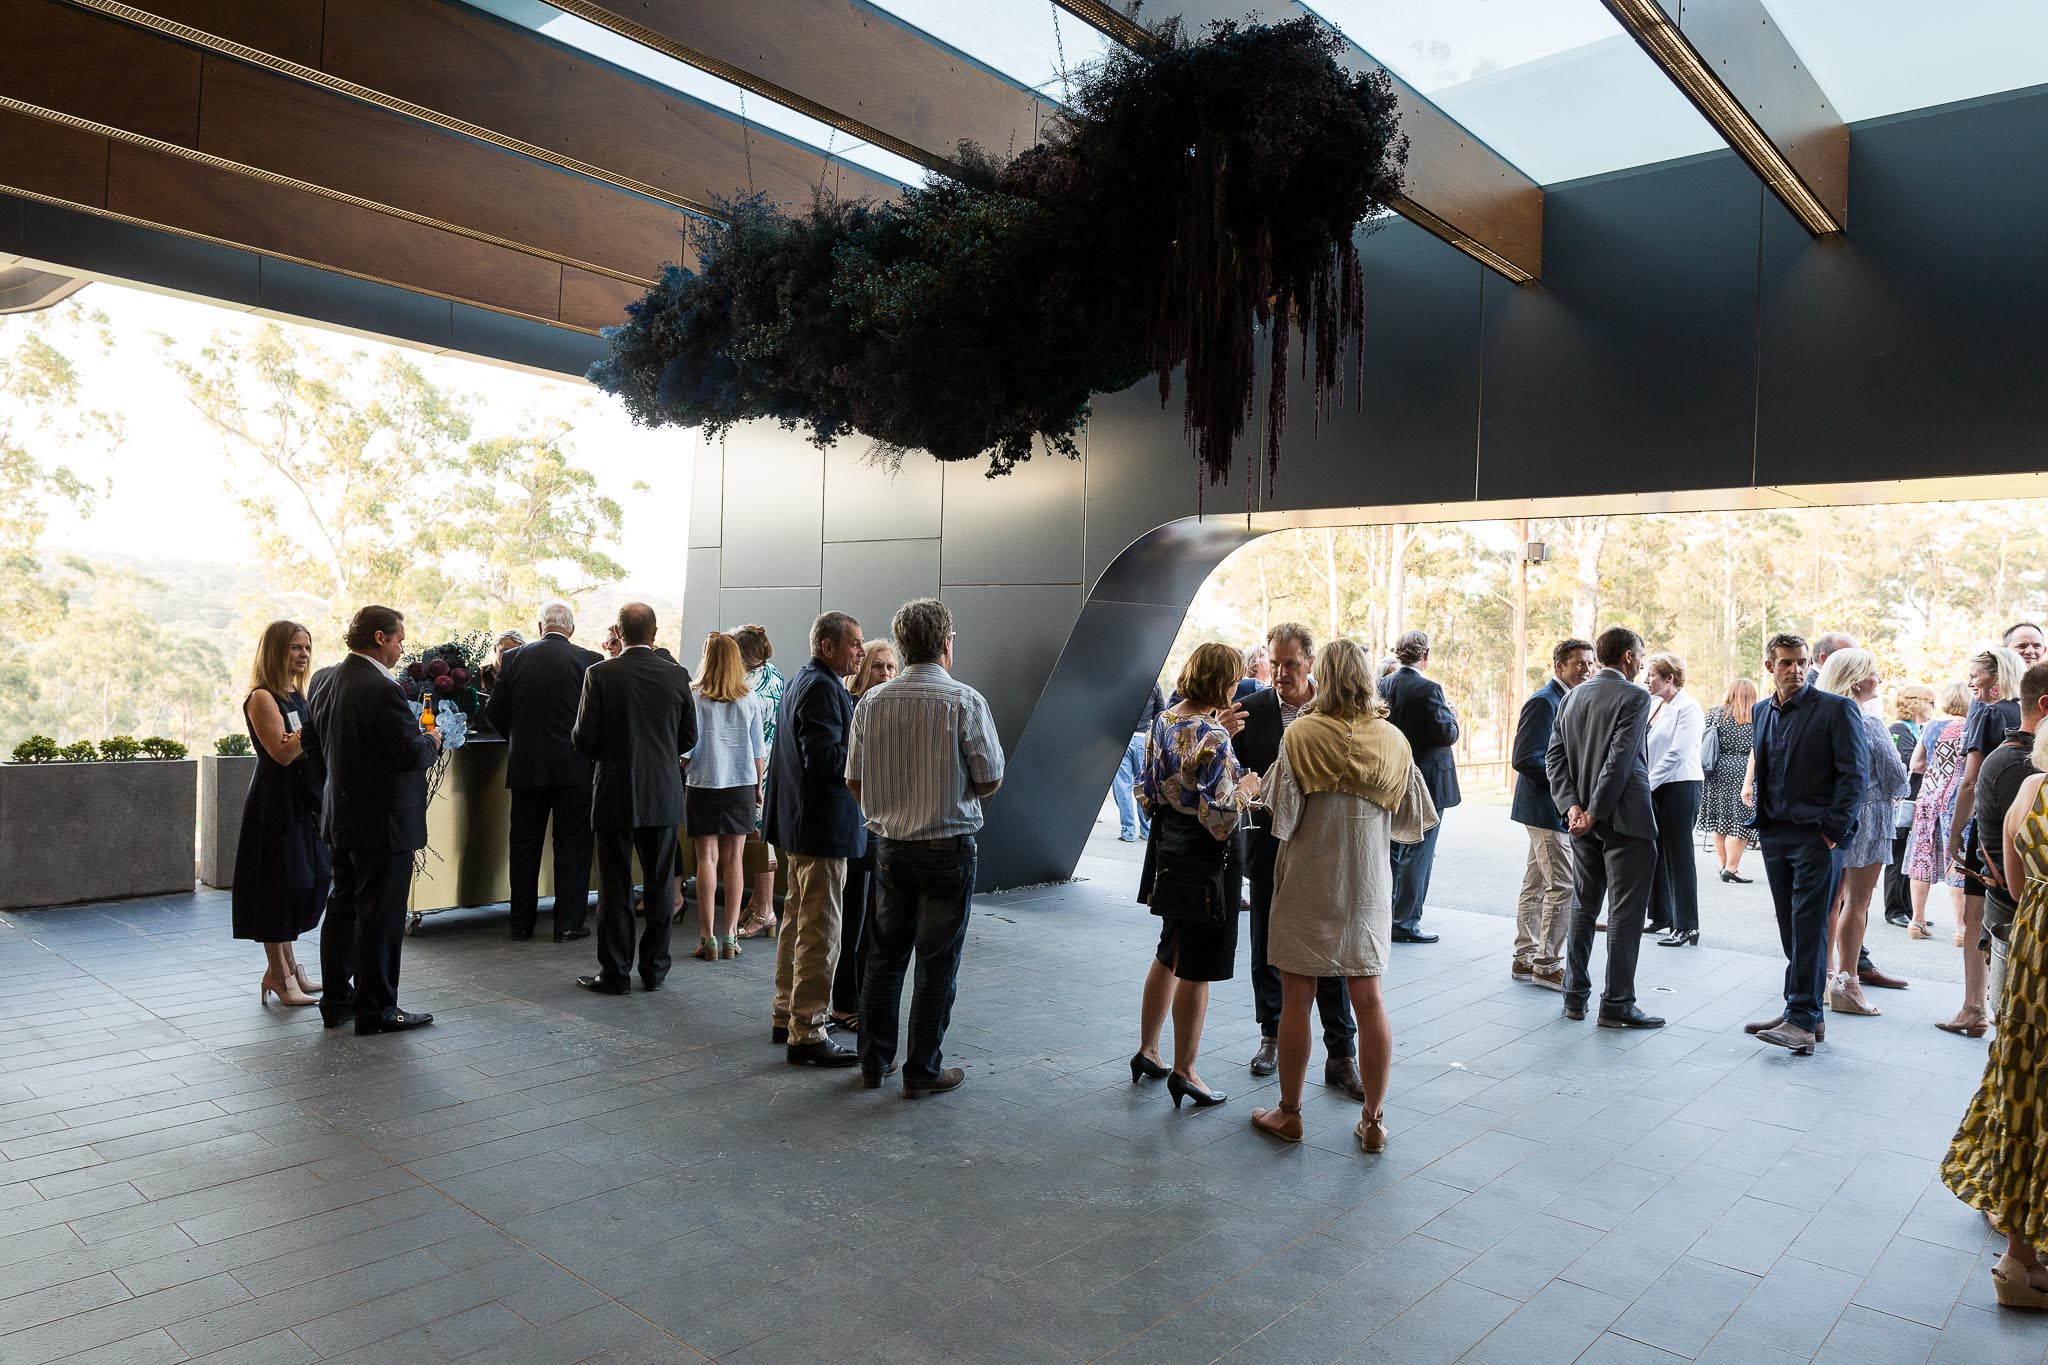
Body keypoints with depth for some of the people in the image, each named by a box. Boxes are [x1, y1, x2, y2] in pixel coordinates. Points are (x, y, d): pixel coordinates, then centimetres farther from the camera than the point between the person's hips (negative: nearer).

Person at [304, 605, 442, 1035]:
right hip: (383, 819, -9)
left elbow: (316, 746, 14)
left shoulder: (325, 680, 6)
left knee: (343, 907, 17)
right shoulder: (382, 689, -22)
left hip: (341, 814, 9)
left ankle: (337, 1000, 27)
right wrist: (432, 740, -3)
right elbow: (412, 755, -22)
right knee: (381, 915, 0)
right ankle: (375, 1008, 9)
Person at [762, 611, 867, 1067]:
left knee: (797, 921, 20)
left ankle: (787, 1014, 31)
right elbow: (826, 758, -26)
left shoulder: (801, 681, 14)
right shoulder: (823, 688, -19)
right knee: (820, 933, -5)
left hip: (798, 822, 11)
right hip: (822, 824, -11)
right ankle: (807, 1034, 2)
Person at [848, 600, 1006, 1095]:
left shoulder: (871, 701, -1)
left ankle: (874, 1061, 27)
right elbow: (990, 779, -9)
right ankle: (923, 1070, 15)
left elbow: (854, 781, 4)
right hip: (948, 846, -4)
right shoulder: (965, 701, -13)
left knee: (884, 956, 16)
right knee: (937, 962, 6)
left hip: (889, 845, 4)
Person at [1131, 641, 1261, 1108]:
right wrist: (1245, 789, -7)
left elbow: (1148, 791, 12)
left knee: (1169, 955, 22)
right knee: (1197, 969, 4)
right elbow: (1220, 819, -26)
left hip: (1170, 852, 9)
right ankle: (1184, 1071, 16)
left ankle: (1146, 1051, 32)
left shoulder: (1163, 721, 2)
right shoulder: (1213, 738, -23)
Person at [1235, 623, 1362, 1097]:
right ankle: (1272, 1036, 31)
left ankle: (1341, 1055, 12)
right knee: (1267, 948, 13)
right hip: (1269, 846, 2)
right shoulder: (1252, 709, -1)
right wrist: (1225, 738, -19)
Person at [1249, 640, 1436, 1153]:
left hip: (1307, 885, -3)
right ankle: (1373, 1120, 18)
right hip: (1368, 887, 3)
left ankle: (1289, 1113, 18)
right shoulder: (1392, 741, -2)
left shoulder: (1300, 736, -13)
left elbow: (1281, 818, -13)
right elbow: (1410, 820, 5)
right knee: (1368, 1000, 10)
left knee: (1296, 1000, 7)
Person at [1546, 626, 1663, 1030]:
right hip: (1625, 818, -7)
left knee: (1583, 907, 15)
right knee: (1625, 912, 0)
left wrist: (1572, 806, -4)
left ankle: (1575, 996, 20)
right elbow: (1619, 761, -18)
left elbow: (1554, 755, 3)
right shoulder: (1634, 697, -11)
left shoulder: (1572, 696, 9)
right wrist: (1594, 812, -15)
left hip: (1583, 819, 7)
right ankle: (1617, 1004, 3)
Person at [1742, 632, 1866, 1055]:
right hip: (1775, 835, 6)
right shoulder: (1762, 712, 13)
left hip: (1817, 835, -6)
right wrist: (1761, 820, 12)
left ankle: (1802, 1020, -5)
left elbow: (1853, 774, -8)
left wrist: (1834, 829, -13)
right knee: (1791, 927, 10)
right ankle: (1804, 1013, 18)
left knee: (1808, 926, -8)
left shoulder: (1836, 709, -5)